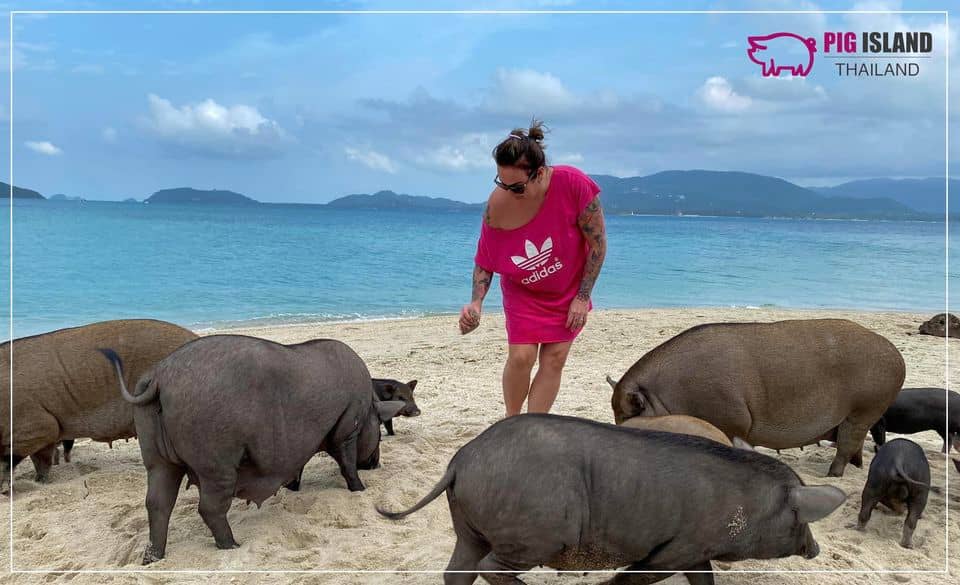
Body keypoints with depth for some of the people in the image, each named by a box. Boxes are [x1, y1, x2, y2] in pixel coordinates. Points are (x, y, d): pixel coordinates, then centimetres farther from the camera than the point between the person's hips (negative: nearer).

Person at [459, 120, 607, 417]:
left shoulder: (573, 184, -31)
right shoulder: (498, 204, -25)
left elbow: (598, 242, -18)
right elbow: (484, 262, -10)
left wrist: (582, 297, -16)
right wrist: (476, 303, -26)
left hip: (569, 291, 0)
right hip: (523, 292, 0)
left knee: (554, 360, -2)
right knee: (521, 356, -11)